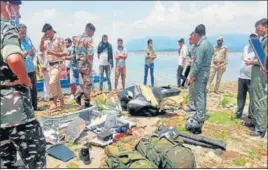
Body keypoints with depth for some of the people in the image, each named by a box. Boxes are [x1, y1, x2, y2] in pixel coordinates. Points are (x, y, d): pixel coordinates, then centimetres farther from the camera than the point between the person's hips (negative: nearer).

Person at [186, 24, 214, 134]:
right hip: (206, 72, 9)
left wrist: (192, 75, -16)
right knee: (202, 95, 16)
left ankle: (198, 120, 1)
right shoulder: (209, 44, 11)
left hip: (200, 74, -9)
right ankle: (200, 115, 28)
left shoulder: (201, 45, -19)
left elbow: (198, 63, -22)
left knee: (199, 96, -5)